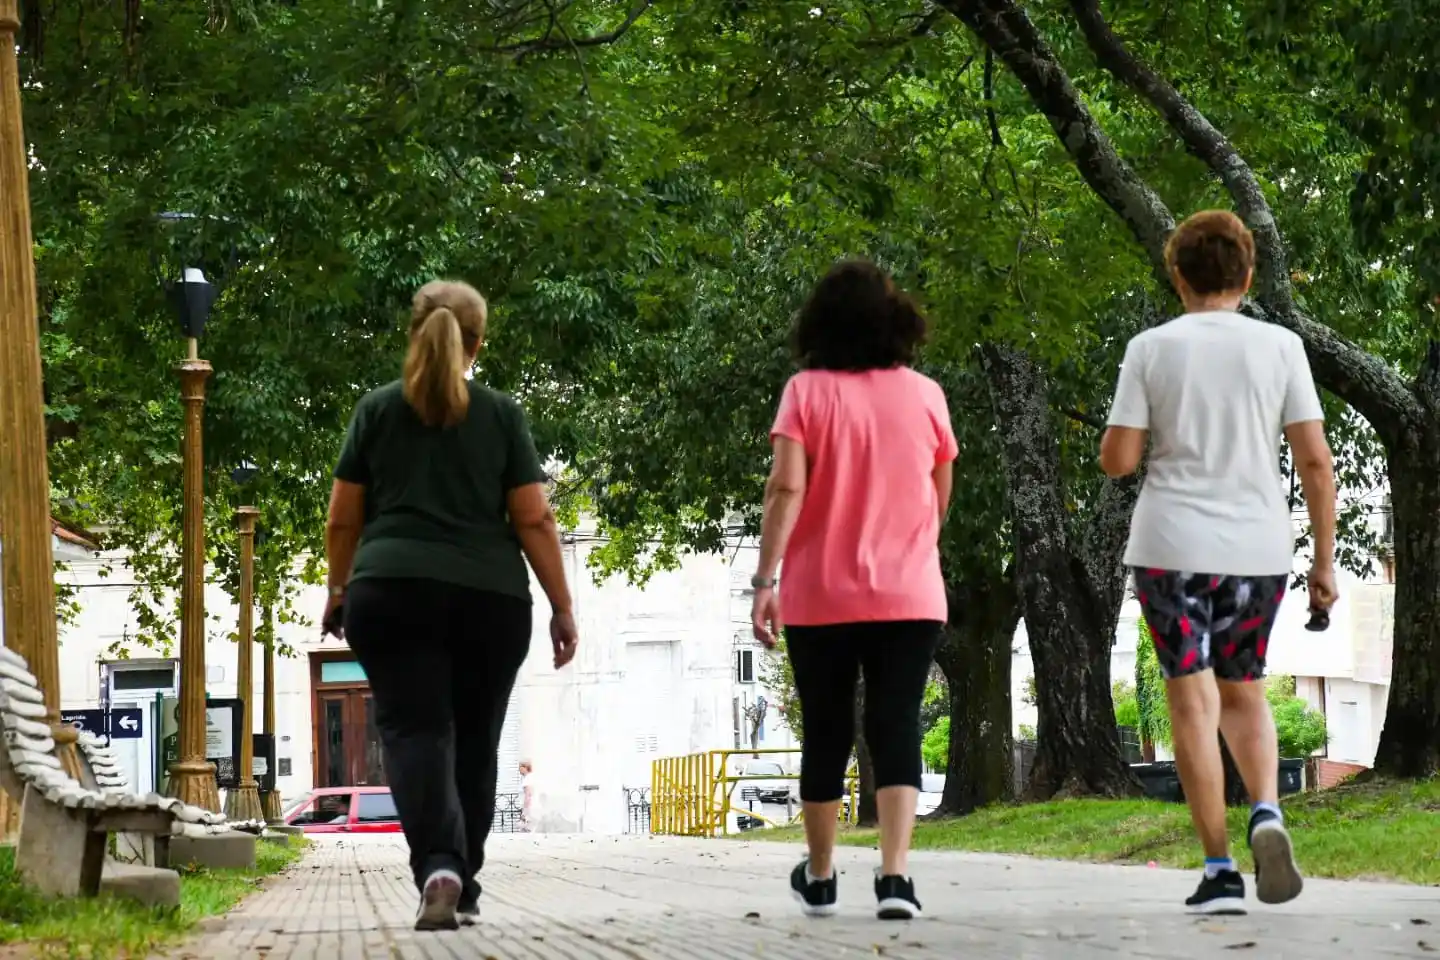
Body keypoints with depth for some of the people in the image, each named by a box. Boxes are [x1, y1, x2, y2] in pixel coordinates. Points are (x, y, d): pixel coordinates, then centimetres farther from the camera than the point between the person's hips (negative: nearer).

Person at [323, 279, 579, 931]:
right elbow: (535, 520, 2)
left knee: (414, 729, -7)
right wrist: (563, 609, 8)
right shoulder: (501, 414, 7)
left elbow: (343, 518, 10)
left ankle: (438, 866, -30)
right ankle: (464, 885, 20)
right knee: (474, 740, 14)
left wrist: (338, 590, 24)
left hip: (391, 594, -1)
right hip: (490, 600, 1)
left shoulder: (377, 409, 9)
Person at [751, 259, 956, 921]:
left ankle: (819, 878, 23)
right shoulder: (924, 394, 3)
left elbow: (786, 489, -13)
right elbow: (939, 500, 12)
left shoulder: (806, 391, -4)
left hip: (821, 596, 0)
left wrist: (764, 581, -12)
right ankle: (893, 876, -17)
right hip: (909, 594, 1)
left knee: (825, 735, 11)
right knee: (896, 731, -1)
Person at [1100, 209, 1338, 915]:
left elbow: (1117, 460, -5)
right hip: (1258, 549, 2)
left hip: (1171, 548, -2)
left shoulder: (1150, 349, -1)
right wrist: (1324, 559, 6)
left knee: (1192, 702, 2)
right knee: (1243, 692, 19)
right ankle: (1267, 811, -7)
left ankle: (1219, 872, -2)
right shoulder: (1280, 346, 1)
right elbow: (1316, 461, -1)